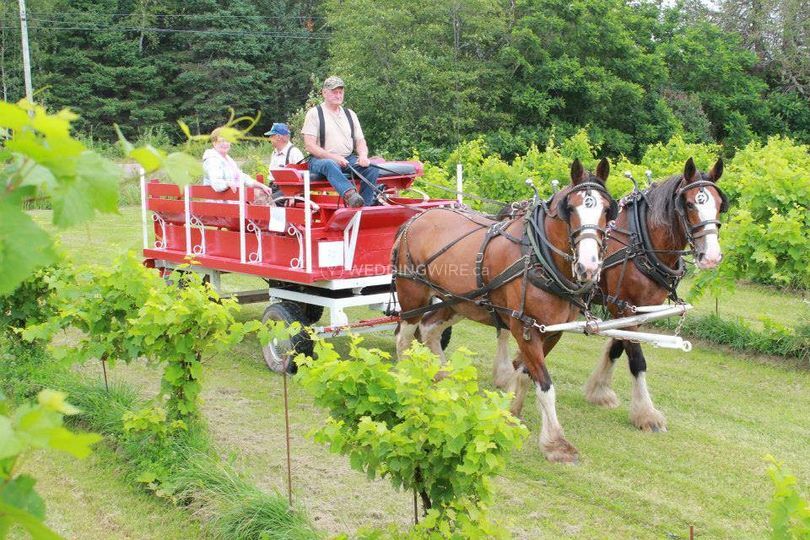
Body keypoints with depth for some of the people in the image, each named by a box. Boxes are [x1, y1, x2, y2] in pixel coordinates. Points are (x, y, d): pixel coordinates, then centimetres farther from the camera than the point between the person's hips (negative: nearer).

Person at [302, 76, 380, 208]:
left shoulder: (350, 114, 19)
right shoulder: (314, 113, 3)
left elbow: (360, 141, 17)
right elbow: (310, 146, -6)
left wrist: (363, 156, -7)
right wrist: (334, 157, -18)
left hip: (349, 159, 5)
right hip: (321, 159, -5)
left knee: (372, 168, -22)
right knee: (329, 164, -40)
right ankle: (350, 194, -65)